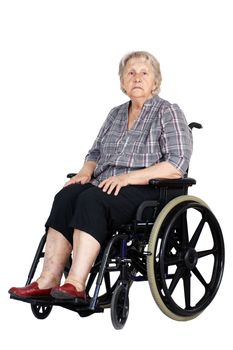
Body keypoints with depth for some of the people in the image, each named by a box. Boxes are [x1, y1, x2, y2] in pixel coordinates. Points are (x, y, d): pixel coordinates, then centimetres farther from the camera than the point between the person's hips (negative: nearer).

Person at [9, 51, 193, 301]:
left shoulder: (168, 112, 2)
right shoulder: (116, 114, 22)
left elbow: (177, 166, -10)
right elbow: (95, 153, 28)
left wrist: (128, 177, -19)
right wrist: (86, 171, 3)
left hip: (145, 190, -6)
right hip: (106, 185, 6)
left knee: (91, 199, -34)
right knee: (66, 196, -25)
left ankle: (76, 284, -40)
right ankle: (48, 281, -32)